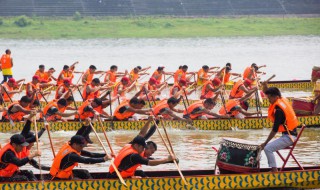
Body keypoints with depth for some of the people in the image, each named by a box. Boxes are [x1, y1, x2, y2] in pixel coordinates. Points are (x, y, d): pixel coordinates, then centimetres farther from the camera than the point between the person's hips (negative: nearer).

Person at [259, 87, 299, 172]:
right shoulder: (283, 100, 3)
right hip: (290, 134, 10)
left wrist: (265, 143, -14)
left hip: (288, 137, -10)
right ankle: (273, 169, 14)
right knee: (269, 146, 16)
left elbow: (274, 130, -20)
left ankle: (275, 171, -16)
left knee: (267, 148, -18)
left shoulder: (278, 110, -22)